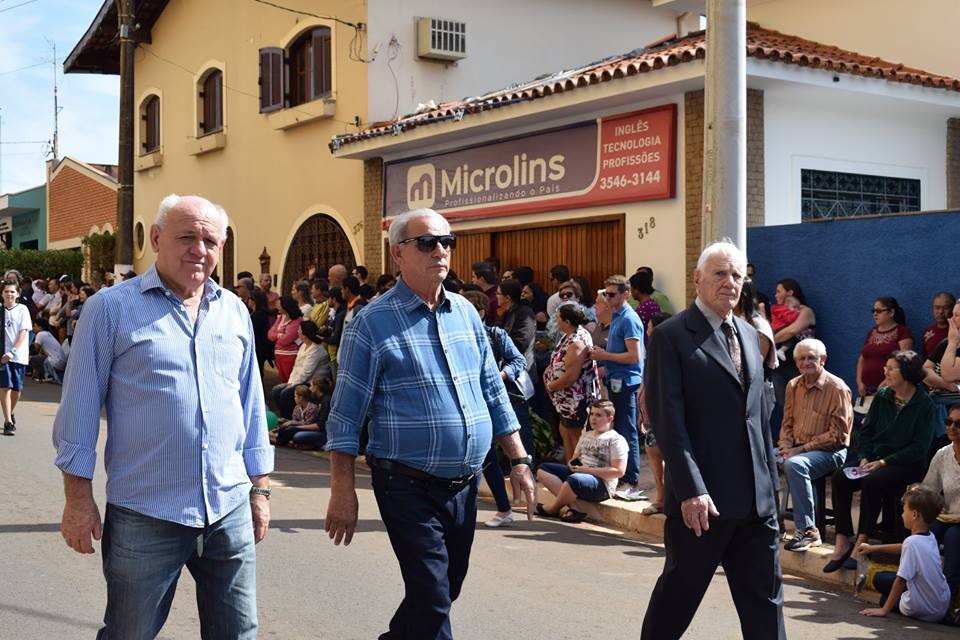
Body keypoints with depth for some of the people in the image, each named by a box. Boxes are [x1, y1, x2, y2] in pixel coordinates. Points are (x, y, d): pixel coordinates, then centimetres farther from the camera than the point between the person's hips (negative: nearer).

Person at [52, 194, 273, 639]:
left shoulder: (235, 312, 9)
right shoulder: (111, 307, -4)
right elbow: (80, 407, -3)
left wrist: (260, 487, 13)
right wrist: (78, 497, -5)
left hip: (230, 511, 4)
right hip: (145, 516, -4)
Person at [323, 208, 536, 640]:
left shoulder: (465, 313, 8)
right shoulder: (372, 324, -9)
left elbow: (493, 392, 13)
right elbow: (345, 417, -8)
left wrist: (518, 460, 8)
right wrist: (342, 490, -11)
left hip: (465, 485, 6)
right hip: (410, 488, -6)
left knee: (446, 589, 19)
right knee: (433, 603, -4)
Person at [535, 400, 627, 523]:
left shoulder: (616, 440, -4)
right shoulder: (585, 435, 21)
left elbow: (619, 471, -14)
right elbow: (575, 458, 24)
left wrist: (588, 470, -17)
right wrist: (571, 464, -3)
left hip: (602, 483, -8)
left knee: (574, 479, -40)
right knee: (543, 469, -4)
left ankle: (553, 508, -10)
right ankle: (572, 506, -22)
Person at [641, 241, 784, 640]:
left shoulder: (749, 334, 14)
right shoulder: (672, 336, -8)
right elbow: (668, 420, -14)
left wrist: (771, 479, 15)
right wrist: (690, 490, -20)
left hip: (757, 498, 7)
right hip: (702, 499, -6)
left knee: (766, 599, 10)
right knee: (679, 592, 7)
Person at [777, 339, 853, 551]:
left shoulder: (837, 389, -9)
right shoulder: (793, 386, 11)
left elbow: (838, 434, -12)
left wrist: (802, 449, -16)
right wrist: (786, 446, -3)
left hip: (830, 451, -6)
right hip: (796, 449, 6)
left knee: (794, 464, -36)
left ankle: (808, 530, -29)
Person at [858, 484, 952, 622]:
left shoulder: (912, 542, -24)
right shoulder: (931, 538, 1)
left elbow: (901, 580, -21)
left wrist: (884, 610, -13)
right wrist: (874, 548, 30)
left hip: (924, 611, -7)